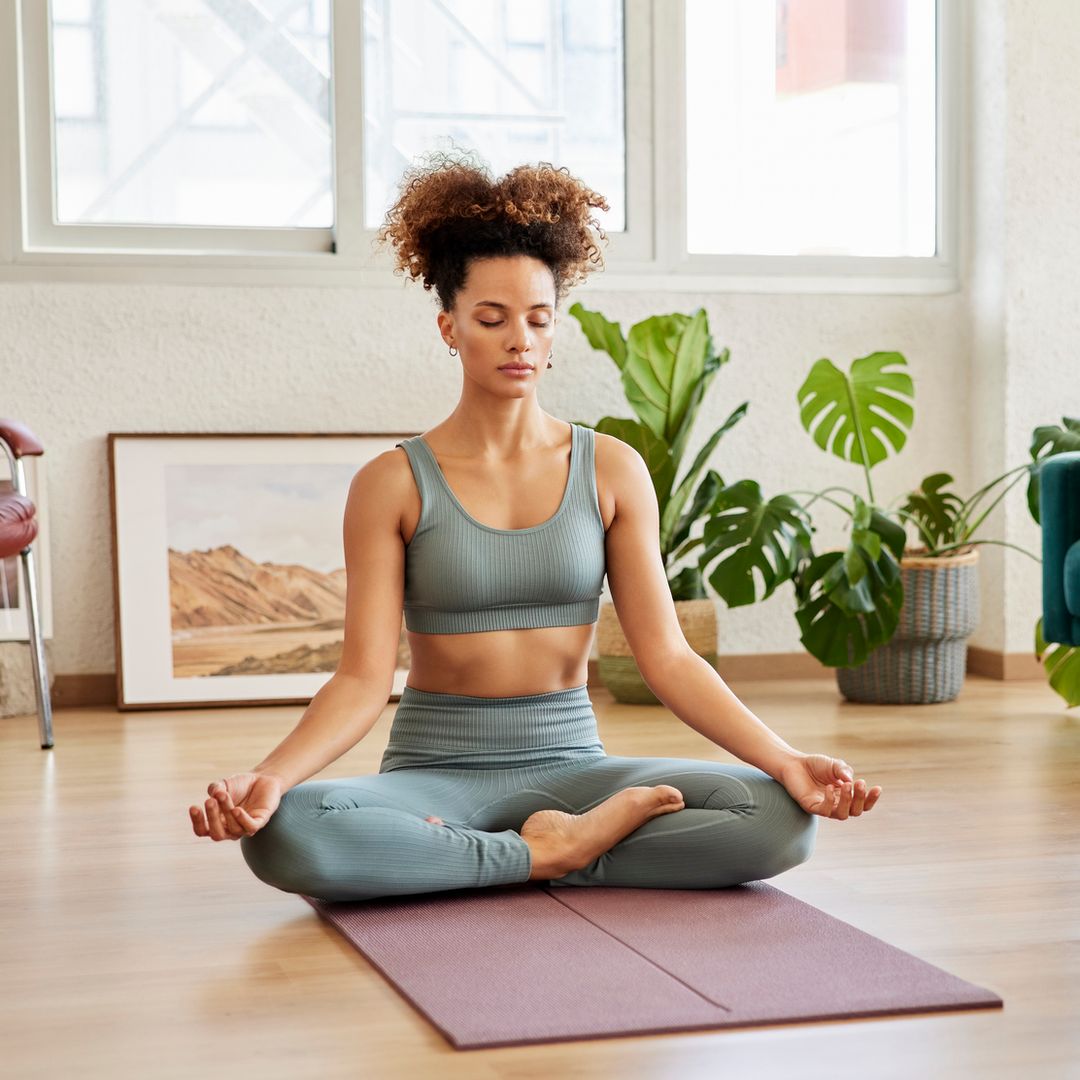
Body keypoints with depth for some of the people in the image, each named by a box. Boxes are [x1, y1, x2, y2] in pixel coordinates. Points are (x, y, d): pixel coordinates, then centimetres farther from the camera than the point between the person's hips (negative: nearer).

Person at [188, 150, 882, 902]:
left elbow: (667, 655, -1)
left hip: (571, 764, 1)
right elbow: (364, 678, -8)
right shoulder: (393, 484, -2)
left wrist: (785, 761, -15)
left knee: (781, 819, -24)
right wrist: (268, 777, -26)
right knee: (282, 834, -34)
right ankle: (549, 851, -17)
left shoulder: (612, 470, 3)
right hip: (436, 773, -1)